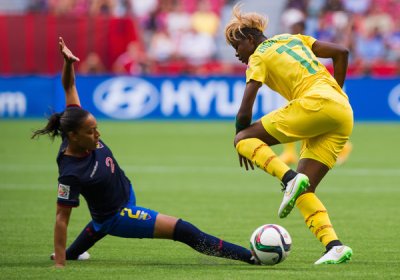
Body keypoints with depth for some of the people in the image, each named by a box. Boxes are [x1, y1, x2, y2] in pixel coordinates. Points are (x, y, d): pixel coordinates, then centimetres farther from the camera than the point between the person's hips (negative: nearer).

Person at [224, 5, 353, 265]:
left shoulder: (259, 57, 8)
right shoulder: (293, 39, 28)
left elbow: (245, 112, 2)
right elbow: (341, 53, 21)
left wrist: (243, 143, 18)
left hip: (315, 105, -8)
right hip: (344, 117, 8)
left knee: (244, 139, -1)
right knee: (304, 192, 7)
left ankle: (289, 178, -25)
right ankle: (334, 246, -13)